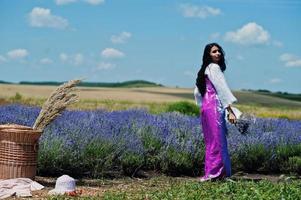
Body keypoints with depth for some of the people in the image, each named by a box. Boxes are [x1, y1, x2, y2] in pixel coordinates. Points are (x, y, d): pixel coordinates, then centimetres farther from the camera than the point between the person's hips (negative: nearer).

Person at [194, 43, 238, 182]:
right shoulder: (214, 67, -7)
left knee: (211, 142, 11)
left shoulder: (204, 70, 20)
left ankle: (210, 172, 12)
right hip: (215, 107, -9)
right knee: (217, 141, -8)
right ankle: (215, 172, -8)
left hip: (206, 107, 9)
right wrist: (230, 111, -16)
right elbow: (222, 89, -13)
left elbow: (197, 92, 21)